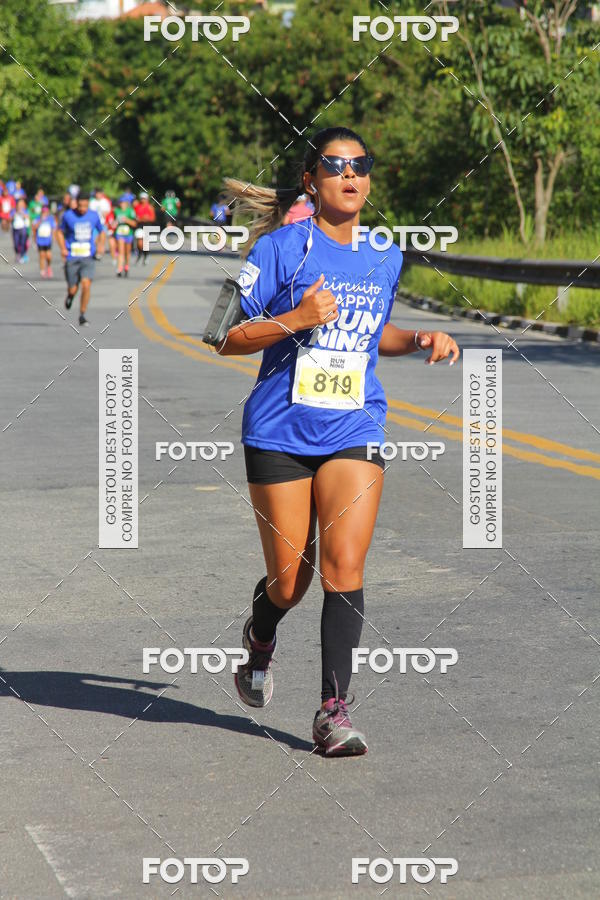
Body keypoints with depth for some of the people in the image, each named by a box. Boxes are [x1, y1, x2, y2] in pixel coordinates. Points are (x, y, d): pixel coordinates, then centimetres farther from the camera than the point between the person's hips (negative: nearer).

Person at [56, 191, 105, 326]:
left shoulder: (94, 215, 2)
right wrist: (63, 248, -7)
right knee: (73, 289, 1)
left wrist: (101, 244, -3)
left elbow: (101, 232, 16)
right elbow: (60, 232, 9)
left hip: (88, 257, 0)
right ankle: (70, 295, 41)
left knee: (86, 285, -17)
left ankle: (82, 315, -4)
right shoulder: (68, 215, -3)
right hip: (72, 257, 0)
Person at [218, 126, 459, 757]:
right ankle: (260, 639, 40)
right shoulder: (281, 248, -6)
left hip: (354, 431, 2)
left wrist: (422, 340, 8)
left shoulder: (386, 257, 8)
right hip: (281, 434, -2)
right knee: (289, 580, 4)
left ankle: (334, 710, -6)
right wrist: (296, 318, -19)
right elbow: (227, 338, -6)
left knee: (344, 567, -12)